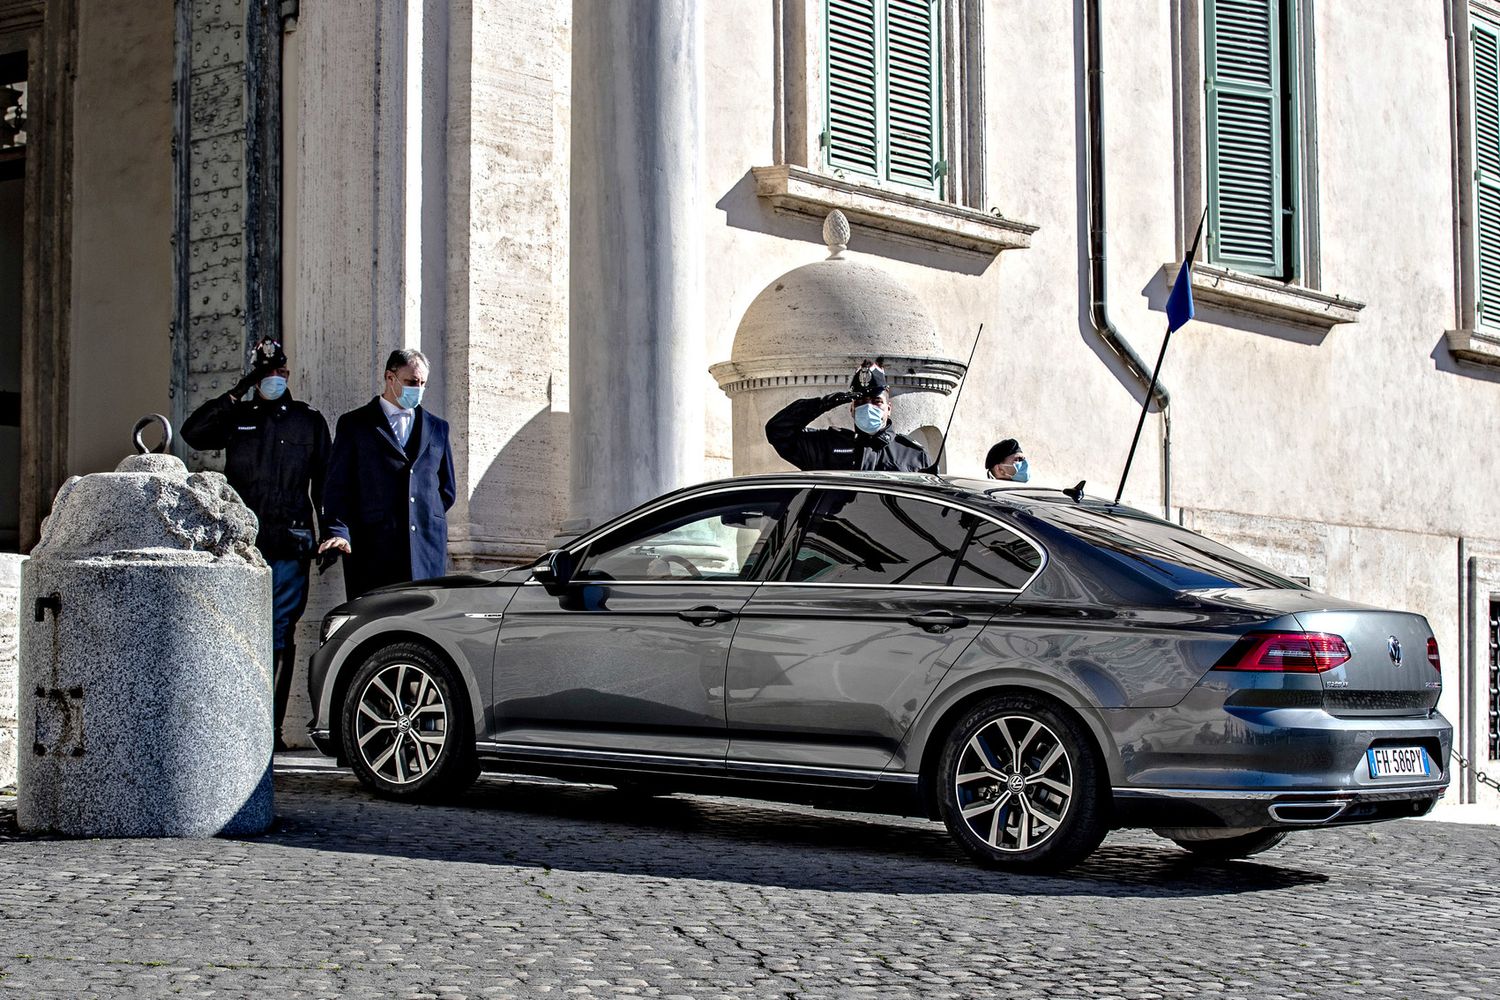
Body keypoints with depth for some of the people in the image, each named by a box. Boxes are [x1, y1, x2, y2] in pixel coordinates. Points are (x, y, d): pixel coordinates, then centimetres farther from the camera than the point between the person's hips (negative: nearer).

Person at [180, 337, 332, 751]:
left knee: (280, 637, 1)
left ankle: (272, 724, 4)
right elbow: (192, 432, -4)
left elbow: (323, 482, 12)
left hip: (290, 545, 0)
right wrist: (236, 395, -6)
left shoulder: (308, 421, 12)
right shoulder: (237, 418, 12)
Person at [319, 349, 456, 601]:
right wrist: (339, 531, -11)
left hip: (428, 549, 3)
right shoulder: (354, 424, 8)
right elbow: (338, 485, 1)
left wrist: (427, 521, 11)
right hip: (373, 551, -3)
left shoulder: (437, 427, 18)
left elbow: (447, 488, 23)